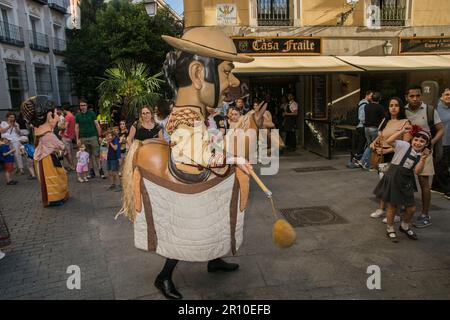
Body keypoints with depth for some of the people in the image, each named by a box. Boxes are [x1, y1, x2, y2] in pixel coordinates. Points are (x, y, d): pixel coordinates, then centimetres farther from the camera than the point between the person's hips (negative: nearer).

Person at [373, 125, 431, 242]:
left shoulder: (420, 156, 4)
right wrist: (402, 131, -24)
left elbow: (417, 171, -9)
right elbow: (388, 141, -22)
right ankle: (390, 229, 25)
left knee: (411, 208, 11)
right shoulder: (404, 145, -7)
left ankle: (405, 226, 39)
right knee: (392, 206, 5)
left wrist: (423, 158, -18)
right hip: (393, 179, -5)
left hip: (406, 183, 5)